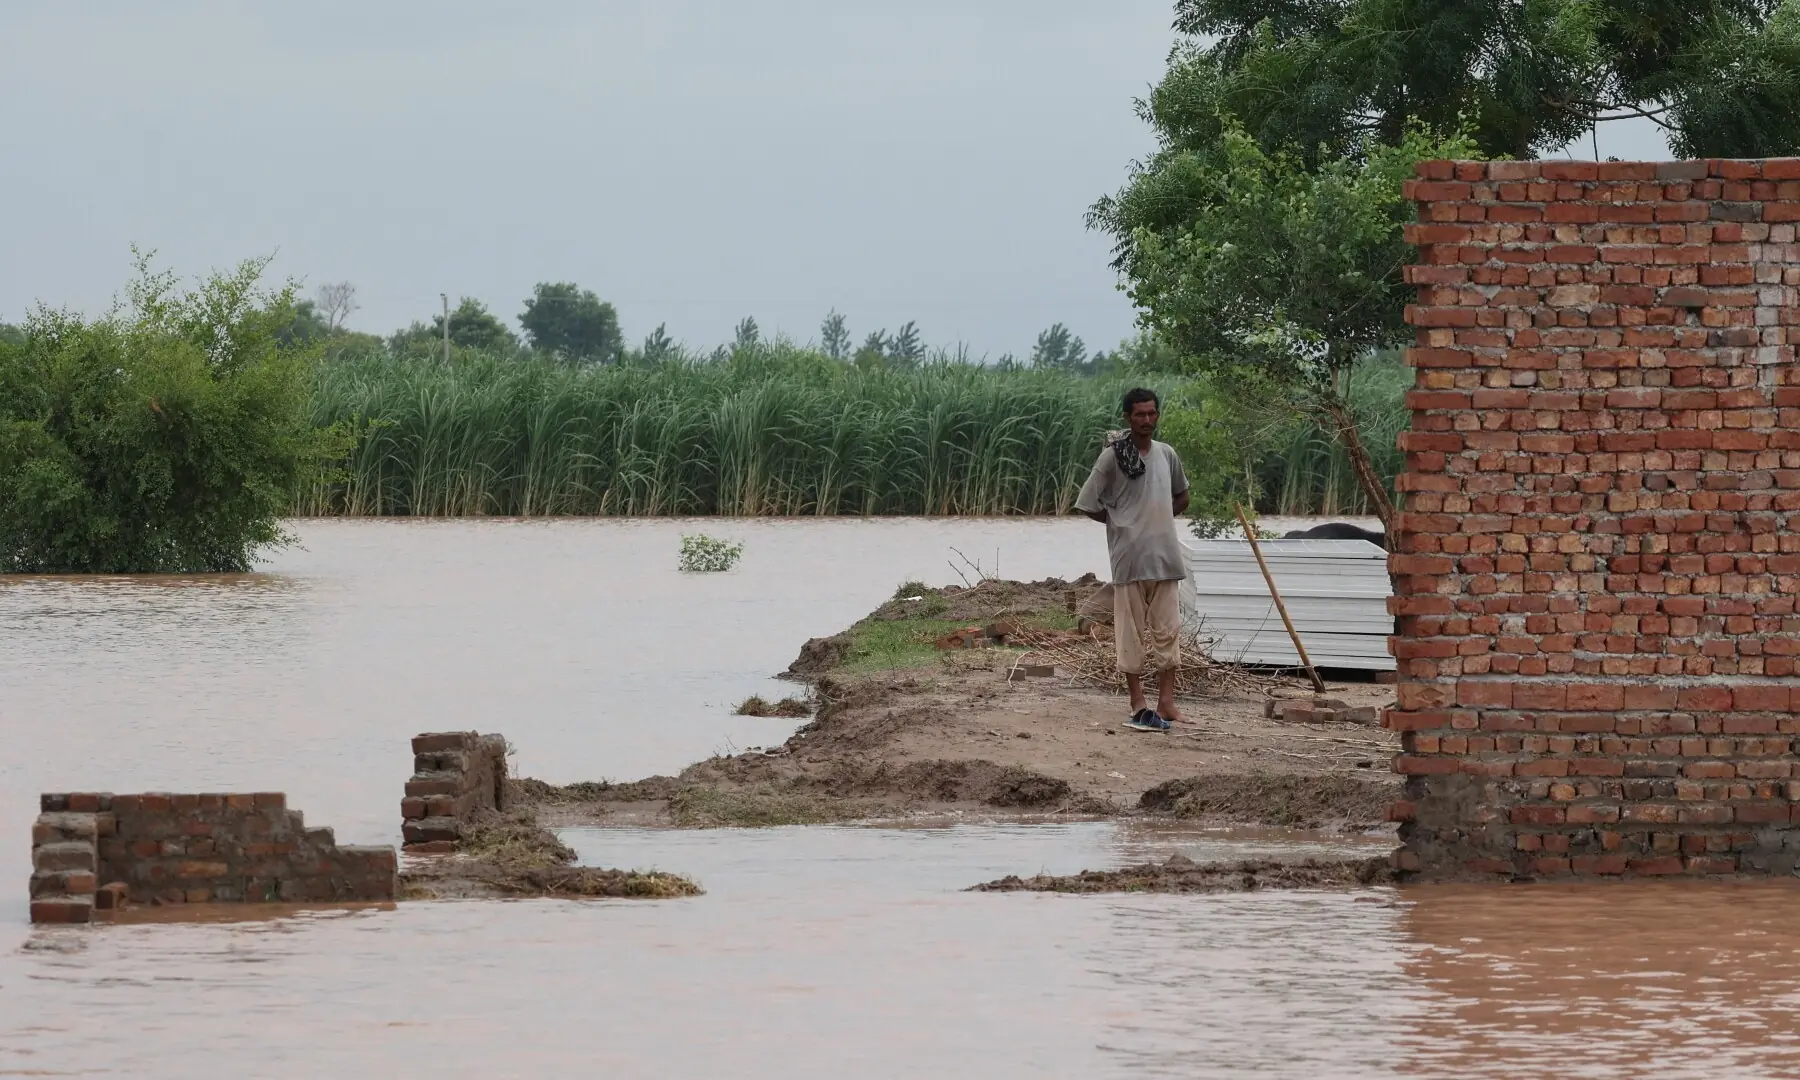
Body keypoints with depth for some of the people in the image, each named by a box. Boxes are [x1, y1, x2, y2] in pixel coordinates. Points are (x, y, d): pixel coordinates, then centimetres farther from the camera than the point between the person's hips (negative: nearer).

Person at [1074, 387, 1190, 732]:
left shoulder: (1166, 454, 9)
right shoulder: (1112, 457, -7)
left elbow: (1181, 497, 25)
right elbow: (1089, 505, -4)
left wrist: (1160, 520, 11)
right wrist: (1122, 523, 1)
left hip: (1165, 557, 5)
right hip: (1129, 558, -5)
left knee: (1167, 629, 1)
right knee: (1133, 633, 0)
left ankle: (1165, 701, 2)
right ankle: (1139, 704, 2)